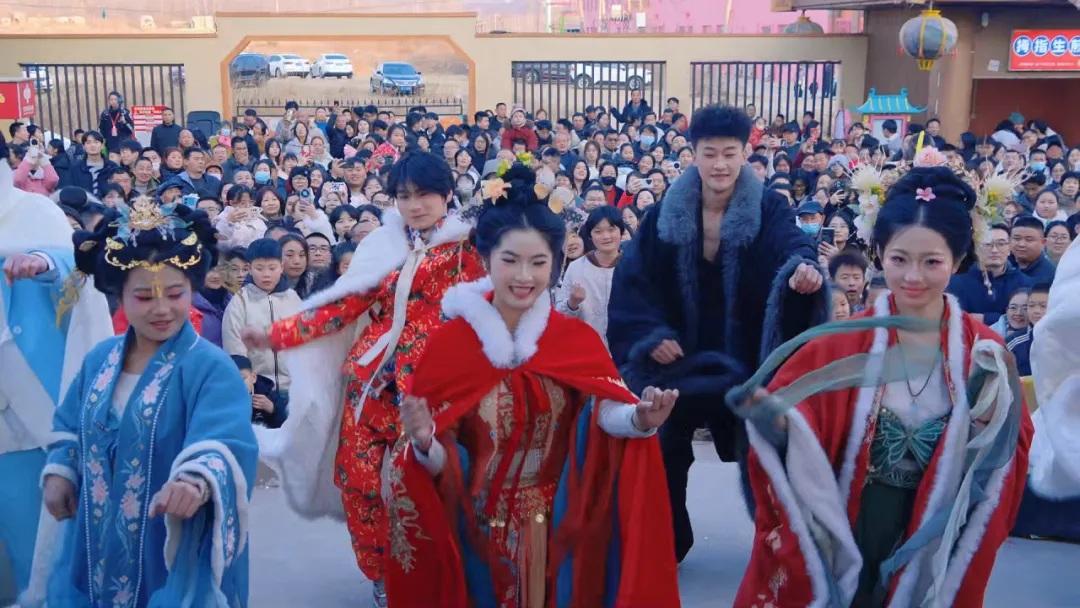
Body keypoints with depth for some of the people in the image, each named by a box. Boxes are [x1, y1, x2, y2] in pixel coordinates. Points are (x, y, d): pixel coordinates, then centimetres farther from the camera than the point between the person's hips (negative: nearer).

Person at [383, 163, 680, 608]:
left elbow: (607, 411, -14)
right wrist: (424, 442, -31)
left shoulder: (578, 339, -3)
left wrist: (641, 419, -34)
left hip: (560, 529, 1)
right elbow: (441, 463, -10)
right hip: (479, 532, -1)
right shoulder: (448, 343, -9)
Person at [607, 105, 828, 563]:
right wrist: (650, 334, -15)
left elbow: (792, 243, -29)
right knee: (665, 454, 9)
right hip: (680, 356, 2)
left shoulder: (769, 210, -9)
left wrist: (803, 267, -53)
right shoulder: (663, 216, -5)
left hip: (747, 357, -1)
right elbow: (632, 280, -4)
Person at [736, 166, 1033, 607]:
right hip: (845, 530, -1)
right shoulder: (842, 341, -12)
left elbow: (1013, 453, -4)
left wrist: (990, 414, -22)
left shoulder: (984, 352, -6)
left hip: (936, 541, 2)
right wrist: (775, 418, -32)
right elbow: (792, 415, -12)